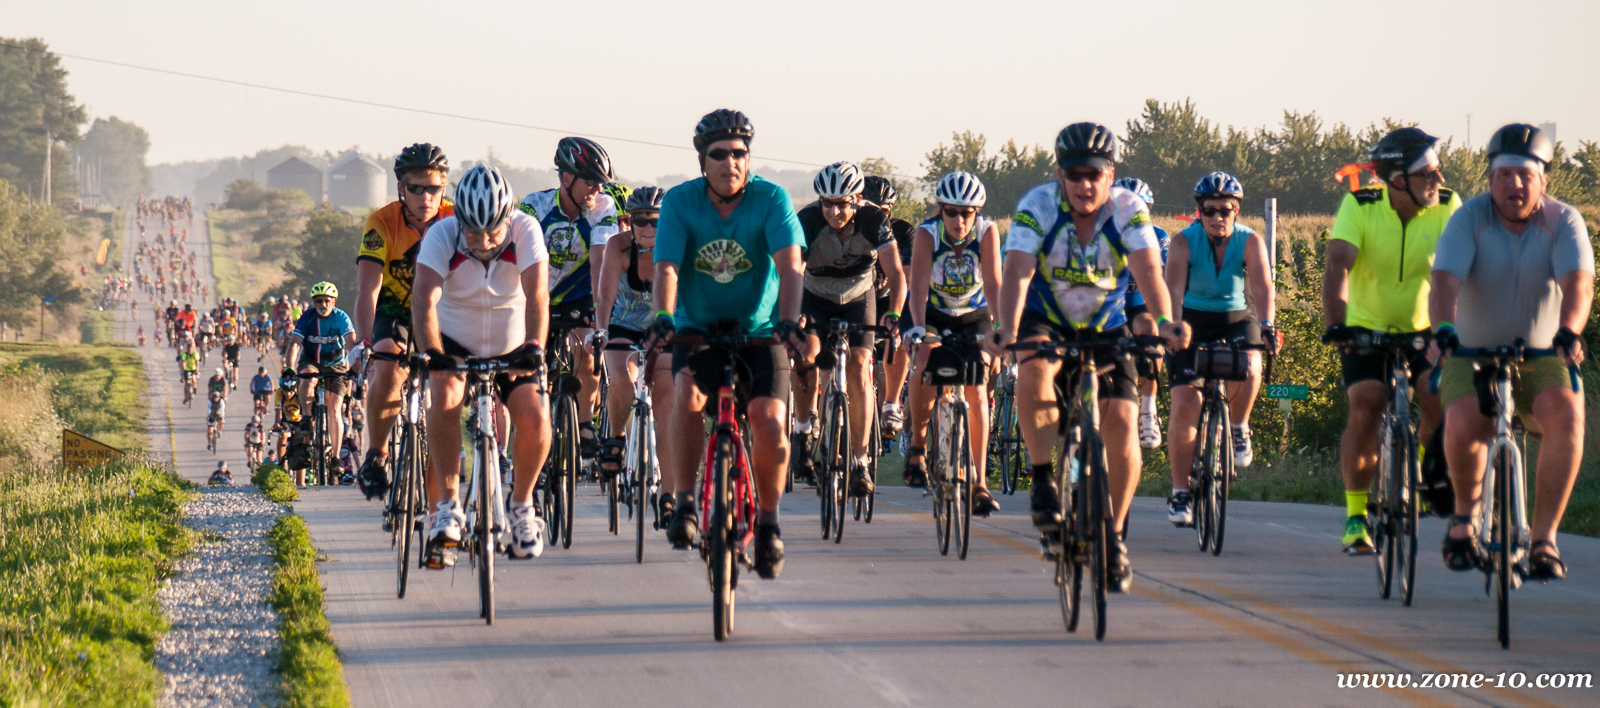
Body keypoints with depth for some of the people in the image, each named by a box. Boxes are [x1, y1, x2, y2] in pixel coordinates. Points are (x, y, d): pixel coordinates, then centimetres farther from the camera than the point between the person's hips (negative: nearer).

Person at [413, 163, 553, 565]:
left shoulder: (525, 231, -21)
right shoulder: (442, 235, -22)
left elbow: (536, 294, -32)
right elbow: (424, 295, -34)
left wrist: (534, 347, -49)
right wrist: (430, 352, -49)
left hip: (513, 347, 1)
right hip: (455, 342, -1)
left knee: (535, 418, -21)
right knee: (444, 396, -31)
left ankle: (522, 505, 4)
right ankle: (447, 505, -23)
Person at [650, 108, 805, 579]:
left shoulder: (771, 200, -12)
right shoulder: (680, 203, -10)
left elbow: (790, 266, -22)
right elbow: (666, 268, -19)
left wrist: (789, 320, -38)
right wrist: (664, 316, -38)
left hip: (759, 332, 0)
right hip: (698, 329, 0)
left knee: (769, 424, -18)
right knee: (687, 395, -30)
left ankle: (769, 521, 6)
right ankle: (684, 503, -16)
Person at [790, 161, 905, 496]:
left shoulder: (874, 220, -25)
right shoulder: (807, 221, -27)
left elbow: (896, 273, -27)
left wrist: (893, 313, -45)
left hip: (858, 299, 0)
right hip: (815, 299, 0)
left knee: (859, 368, -16)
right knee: (806, 352, -27)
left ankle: (859, 462, -10)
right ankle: (804, 429, -5)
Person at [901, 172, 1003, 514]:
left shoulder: (987, 232, -23)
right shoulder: (927, 234, -24)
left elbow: (993, 284, -30)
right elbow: (919, 285, -34)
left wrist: (1000, 326, -44)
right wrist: (917, 326, -50)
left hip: (974, 315, 1)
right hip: (935, 314, -1)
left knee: (976, 392, -11)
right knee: (925, 369, -28)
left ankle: (979, 482, -9)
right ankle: (916, 444, -4)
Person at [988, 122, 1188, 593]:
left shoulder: (1129, 211, -18)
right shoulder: (1037, 207, -21)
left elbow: (1148, 270, -31)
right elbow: (1017, 271, -32)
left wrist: (1164, 321, -51)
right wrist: (1006, 330, -49)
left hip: (1105, 327, 1)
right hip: (1045, 320, -1)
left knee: (1120, 422, -13)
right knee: (1033, 374, -35)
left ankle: (1114, 536, 3)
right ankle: (1043, 481, -19)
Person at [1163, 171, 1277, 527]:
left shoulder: (1250, 241, -13)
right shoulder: (1184, 241, -15)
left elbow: (1262, 286, -27)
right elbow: (1173, 289, -27)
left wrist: (1266, 324, -46)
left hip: (1236, 320, 0)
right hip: (1193, 321, 0)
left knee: (1247, 368, -33)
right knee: (1184, 406, -12)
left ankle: (1239, 428, -2)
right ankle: (1180, 492, -1)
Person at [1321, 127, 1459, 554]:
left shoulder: (1447, 207, -14)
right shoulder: (1360, 207, -18)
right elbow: (1337, 266, -29)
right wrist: (1335, 325, -44)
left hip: (1423, 331, 1)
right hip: (1366, 328, -1)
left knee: (1443, 399, -22)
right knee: (1365, 410, -20)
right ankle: (1355, 513, -5)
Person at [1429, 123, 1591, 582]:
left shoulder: (1564, 223, -7)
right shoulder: (1469, 219, -8)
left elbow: (1577, 283, -23)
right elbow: (1445, 281, -23)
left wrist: (1568, 332, -44)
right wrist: (1443, 330, -43)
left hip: (1542, 358, 1)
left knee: (1566, 411, -31)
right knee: (1463, 424, -31)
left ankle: (1544, 538, -23)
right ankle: (1465, 512, 0)